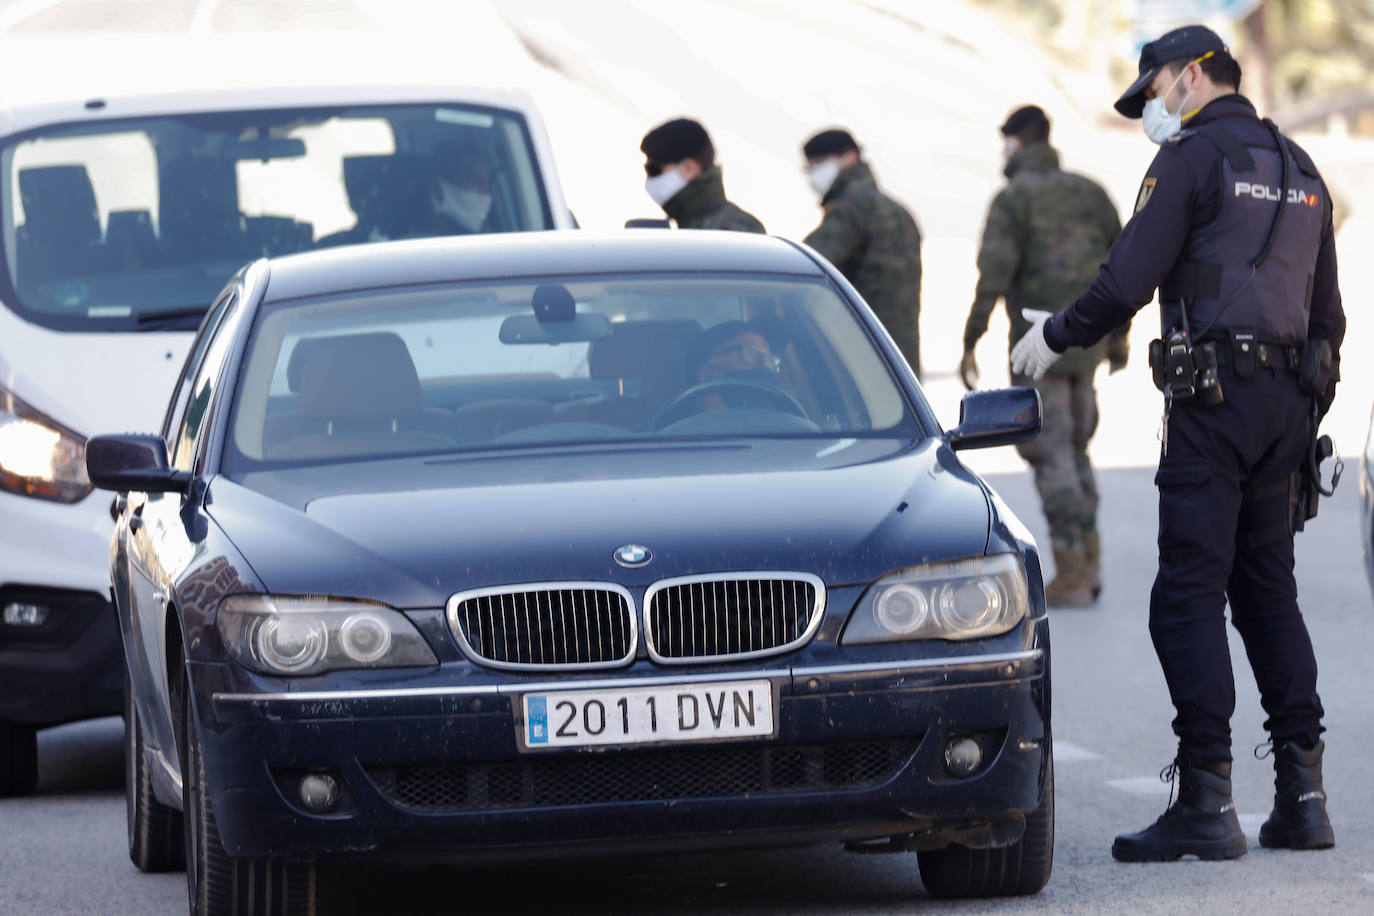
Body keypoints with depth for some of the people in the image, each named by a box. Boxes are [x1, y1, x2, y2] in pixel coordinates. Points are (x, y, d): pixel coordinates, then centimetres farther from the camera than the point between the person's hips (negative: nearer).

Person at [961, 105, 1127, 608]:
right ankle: (1089, 565, 16)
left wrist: (970, 345, -13)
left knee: (1050, 454, -2)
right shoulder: (1088, 191, 9)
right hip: (1086, 340, 6)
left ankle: (1071, 576, -4)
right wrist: (1119, 333, 26)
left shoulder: (1011, 198, -9)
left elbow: (992, 276, -17)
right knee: (1073, 448, 18)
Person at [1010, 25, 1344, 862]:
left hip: (1213, 393, -8)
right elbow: (1327, 311, 20)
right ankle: (1303, 796, 8)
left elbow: (1128, 281, -11)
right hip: (1288, 398, 8)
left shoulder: (1192, 160, -6)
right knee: (1268, 588, 13)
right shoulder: (1300, 171, 18)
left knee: (1190, 594, -7)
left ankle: (1207, 801, -13)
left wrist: (1055, 337, 5)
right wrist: (1311, 414, 25)